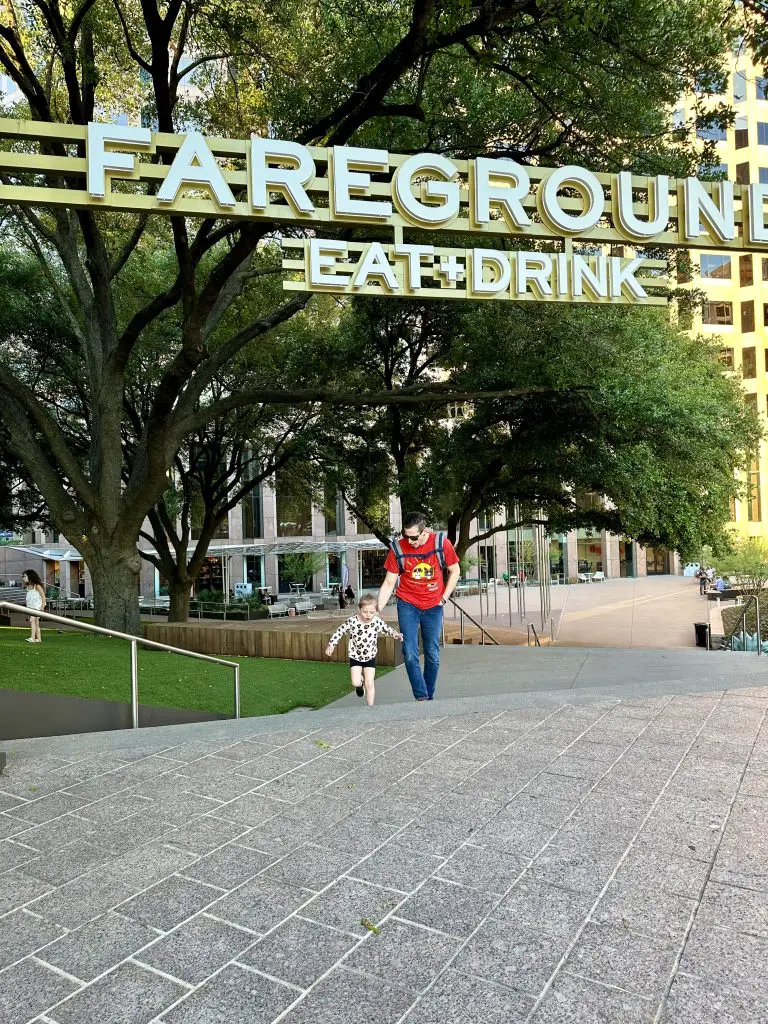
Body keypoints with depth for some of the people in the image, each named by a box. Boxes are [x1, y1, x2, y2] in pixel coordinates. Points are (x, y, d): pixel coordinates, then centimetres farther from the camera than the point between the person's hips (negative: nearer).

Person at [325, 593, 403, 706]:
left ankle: (370, 706, 15)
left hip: (370, 657, 1)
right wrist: (331, 644, -10)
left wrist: (395, 633, -17)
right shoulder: (352, 621, -19)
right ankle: (360, 683, 29)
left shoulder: (377, 621, -15)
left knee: (370, 684, -1)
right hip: (355, 656, -1)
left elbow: (387, 629, 2)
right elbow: (340, 631, -6)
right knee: (356, 683, -8)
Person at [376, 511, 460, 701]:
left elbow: (454, 571, 4)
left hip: (433, 606, 1)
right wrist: (377, 609, -14)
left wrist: (444, 598, -2)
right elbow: (389, 583, -5)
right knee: (410, 655, -9)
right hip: (408, 605, 0)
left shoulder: (441, 542, -11)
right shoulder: (398, 548, -12)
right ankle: (421, 697, -2)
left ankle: (430, 696, 22)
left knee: (433, 656, 7)